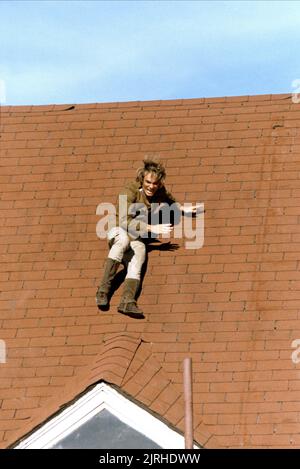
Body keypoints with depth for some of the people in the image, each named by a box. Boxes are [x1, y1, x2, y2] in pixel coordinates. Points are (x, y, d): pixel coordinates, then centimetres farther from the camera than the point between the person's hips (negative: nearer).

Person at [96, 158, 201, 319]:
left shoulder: (160, 193, 1)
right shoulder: (130, 191, -18)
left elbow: (169, 201, 28)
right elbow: (125, 221, -29)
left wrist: (183, 209, 16)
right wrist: (152, 228, -34)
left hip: (137, 237, 4)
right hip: (118, 231, -4)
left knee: (139, 250, -31)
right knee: (124, 239, -39)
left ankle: (127, 300, -50)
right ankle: (103, 290, -44)